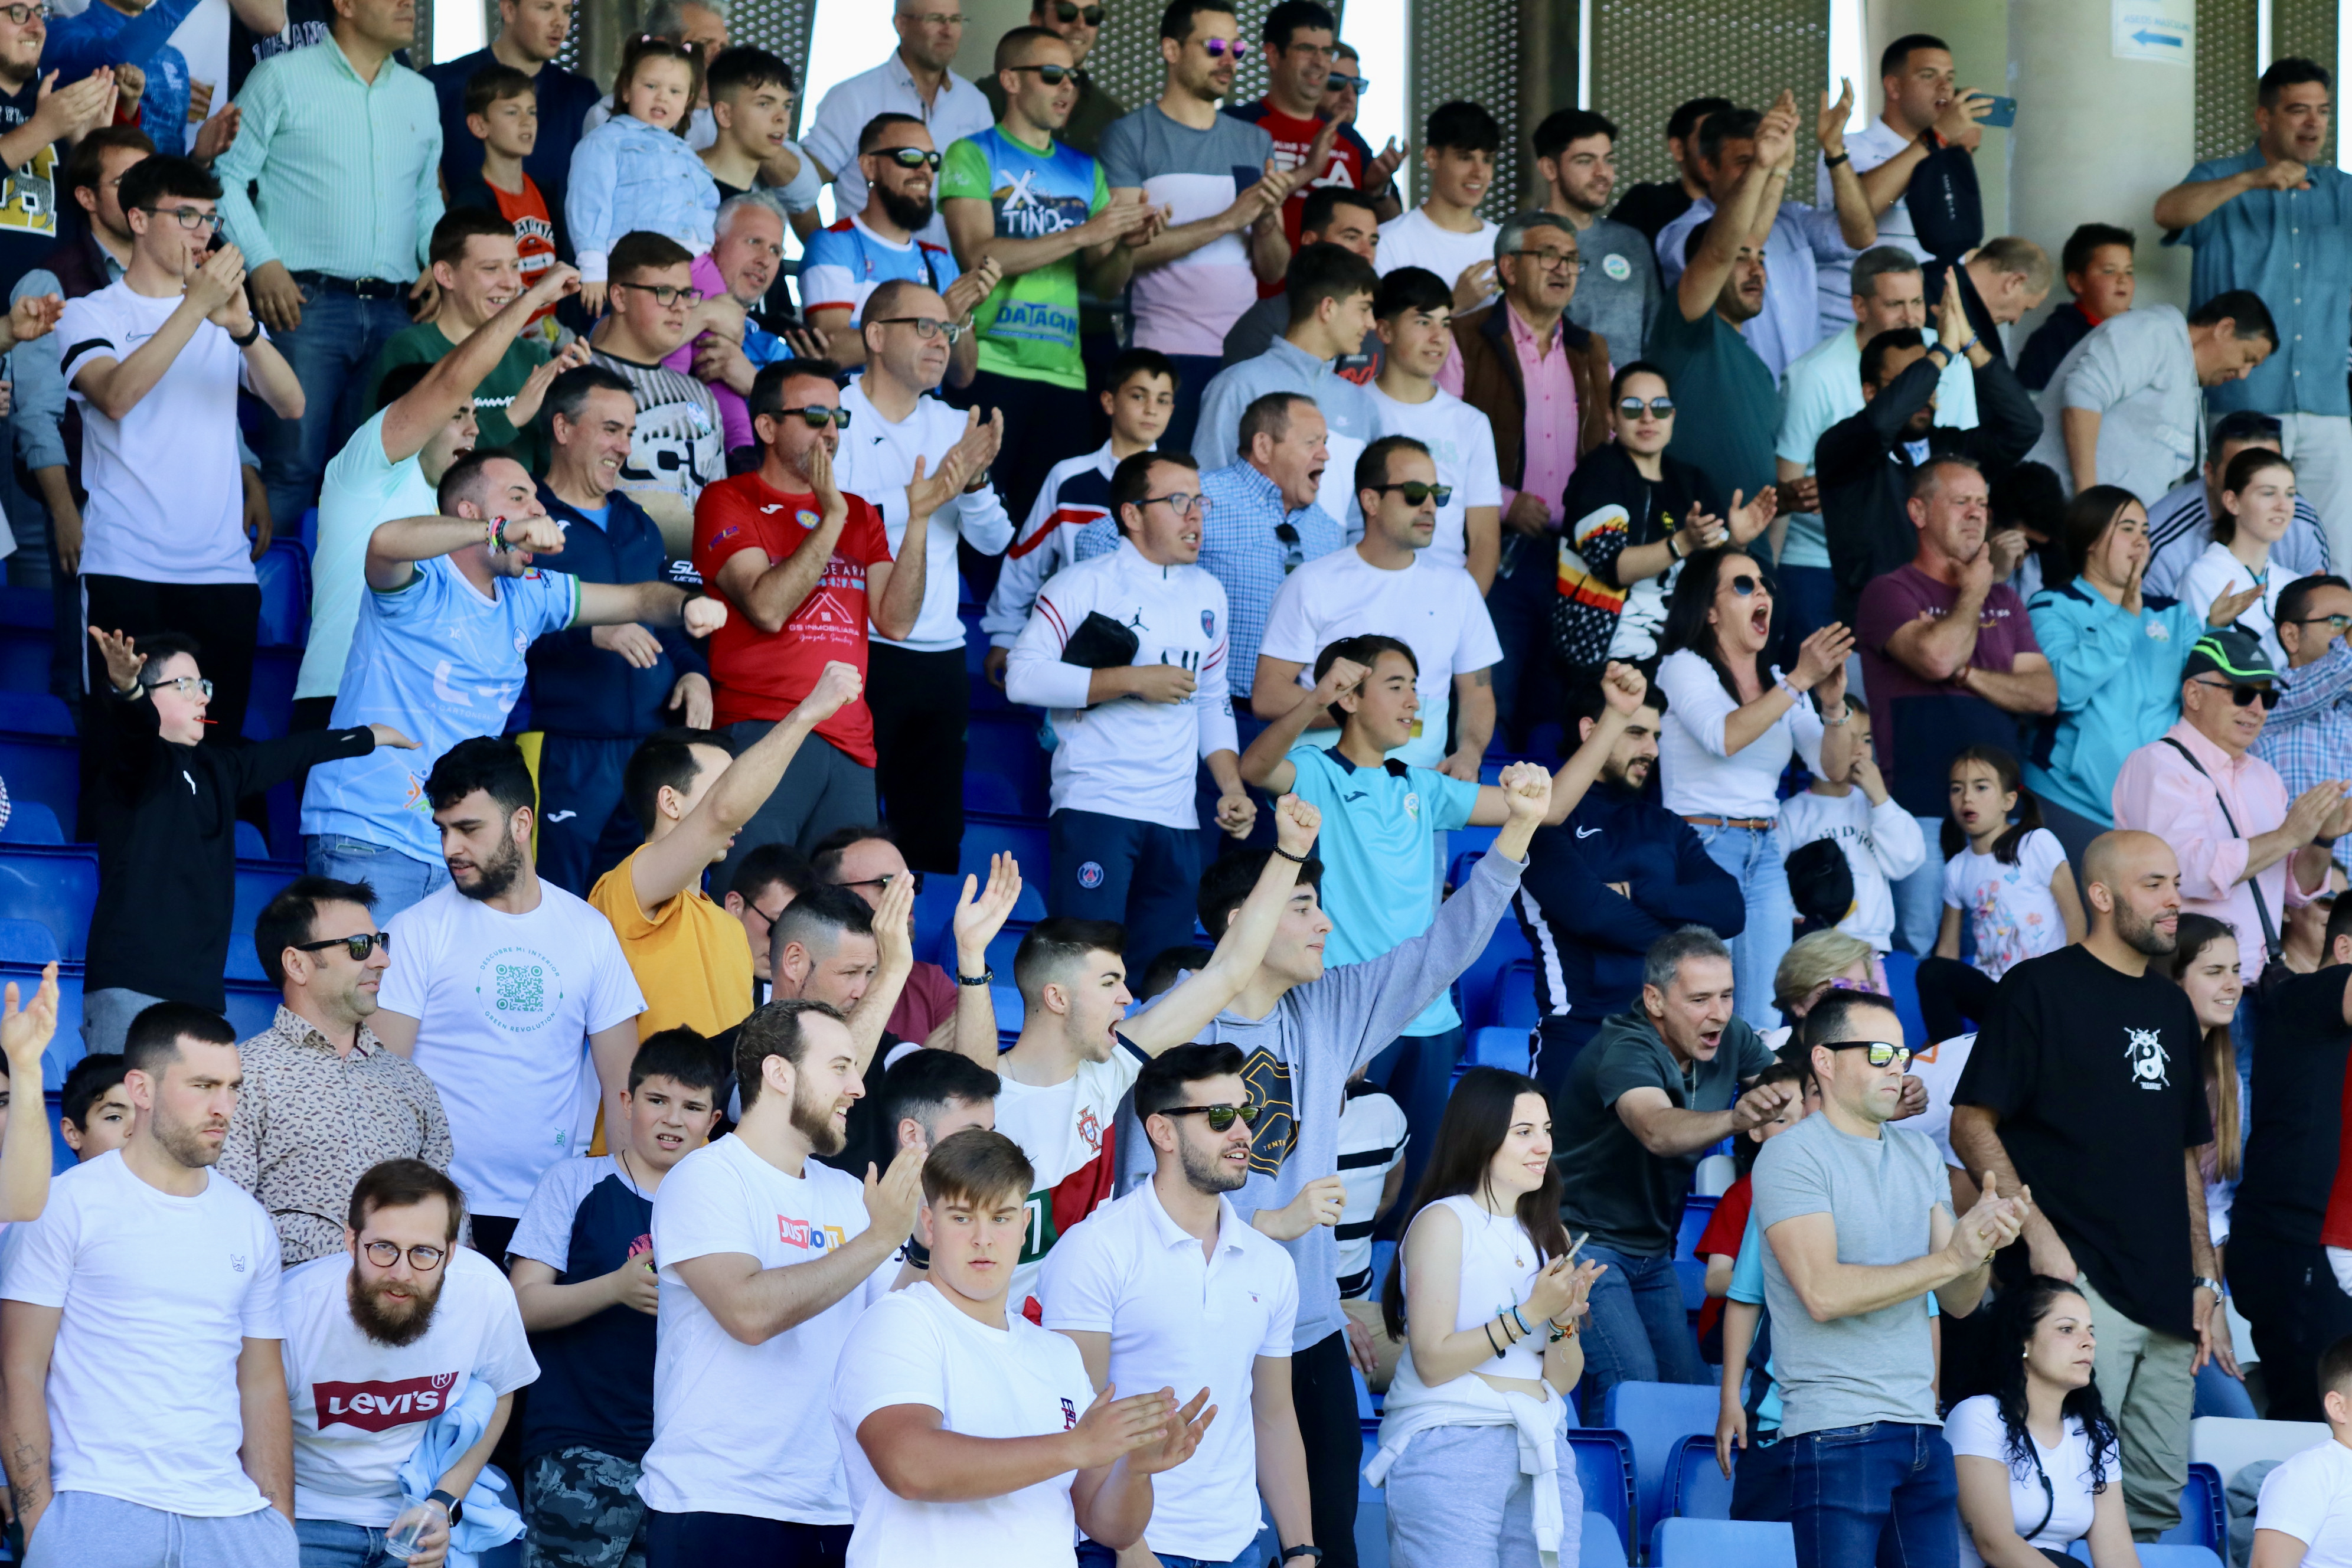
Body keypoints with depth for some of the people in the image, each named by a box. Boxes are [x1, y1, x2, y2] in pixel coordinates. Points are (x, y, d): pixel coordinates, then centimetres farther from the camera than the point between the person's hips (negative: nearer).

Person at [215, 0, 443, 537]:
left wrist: (438, 260, 8)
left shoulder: (421, 95, 19)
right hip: (306, 303, -5)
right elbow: (227, 175, 0)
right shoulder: (283, 79, 2)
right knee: (292, 465, -13)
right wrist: (262, 262, -11)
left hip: (391, 311, 5)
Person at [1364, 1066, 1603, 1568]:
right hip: (1450, 1446, -6)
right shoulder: (1444, 1221, -4)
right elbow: (1432, 1362, -12)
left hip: (1541, 1450, 6)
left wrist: (1565, 1320, -6)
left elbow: (1563, 1381, 13)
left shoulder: (1549, 1234, 16)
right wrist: (1529, 1315, -15)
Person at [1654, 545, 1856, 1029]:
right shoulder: (1685, 667, -2)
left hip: (1765, 853, 6)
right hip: (1703, 847, -6)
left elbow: (1833, 767, 9)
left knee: (1764, 1023, 2)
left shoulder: (1776, 681, 16)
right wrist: (1799, 681, -22)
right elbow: (1725, 737, -20)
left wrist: (1833, 703, -9)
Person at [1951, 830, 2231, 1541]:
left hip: (2166, 1296, 7)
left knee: (2160, 1496, 5)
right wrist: (2039, 1234, -17)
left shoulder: (2172, 1007, 19)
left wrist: (2204, 1282, 16)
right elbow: (1972, 1125, -7)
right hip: (2080, 1282, -7)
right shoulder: (2041, 988, -2)